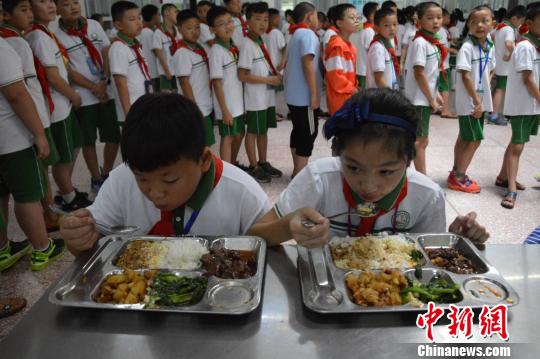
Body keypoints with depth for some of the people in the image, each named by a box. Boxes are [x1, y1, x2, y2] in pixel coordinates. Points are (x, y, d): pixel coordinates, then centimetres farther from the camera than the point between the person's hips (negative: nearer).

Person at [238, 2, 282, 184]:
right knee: (253, 132, 4)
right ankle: (253, 167, 15)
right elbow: (243, 75, -21)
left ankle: (263, 163, 29)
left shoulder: (261, 42, 10)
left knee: (264, 130, 16)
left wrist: (276, 75, 1)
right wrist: (269, 80, -18)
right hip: (255, 99, -8)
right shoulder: (247, 45, -16)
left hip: (267, 96, 8)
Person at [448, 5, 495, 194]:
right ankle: (458, 178, 8)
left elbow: (489, 72, 16)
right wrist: (476, 101, -18)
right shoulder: (467, 47, -15)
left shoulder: (490, 47, 7)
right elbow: (465, 76, -19)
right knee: (474, 140, -4)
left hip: (481, 100, 7)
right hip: (468, 102, -7)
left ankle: (456, 173, 25)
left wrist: (483, 100, 6)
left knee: (464, 138, 14)